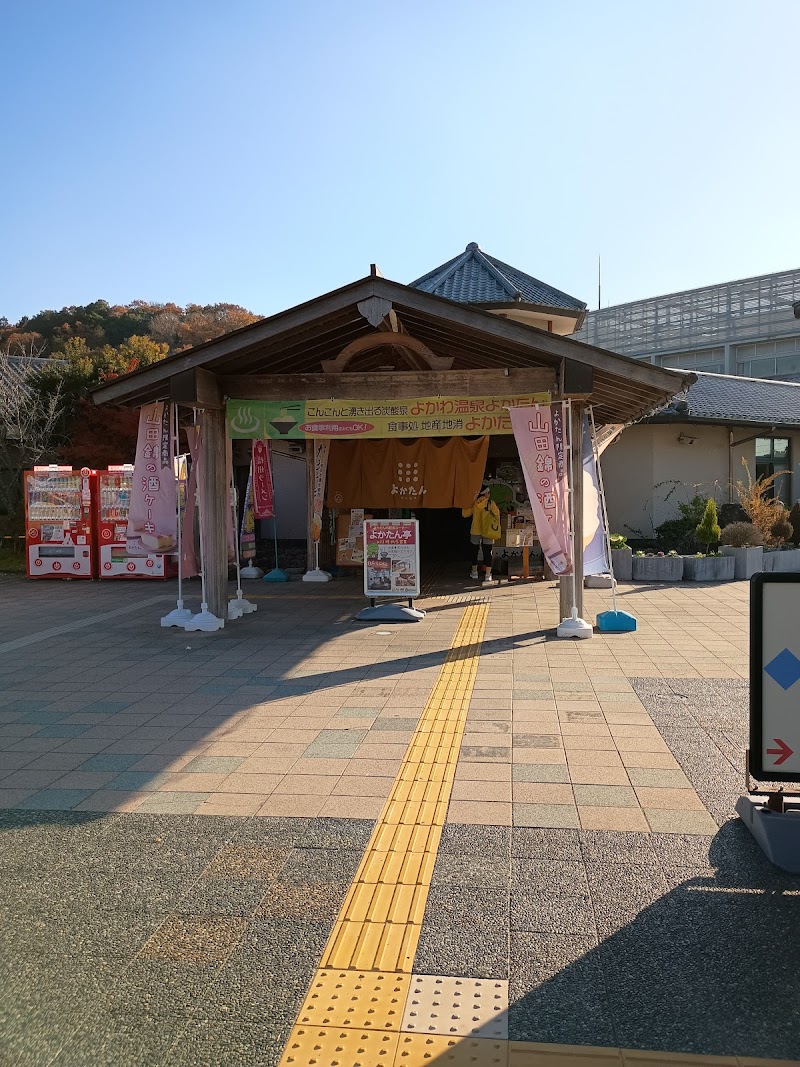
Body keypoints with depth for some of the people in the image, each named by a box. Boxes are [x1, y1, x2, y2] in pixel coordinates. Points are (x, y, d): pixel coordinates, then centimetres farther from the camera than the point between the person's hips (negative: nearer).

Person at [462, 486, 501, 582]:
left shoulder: (474, 503, -4)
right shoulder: (491, 503, -7)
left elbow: (465, 514, 3)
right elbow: (497, 514, 3)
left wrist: (464, 507, 19)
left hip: (475, 531, 2)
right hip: (487, 532, -2)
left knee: (475, 551, 16)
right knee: (487, 553, 3)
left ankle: (474, 573, 23)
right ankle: (487, 575, -1)